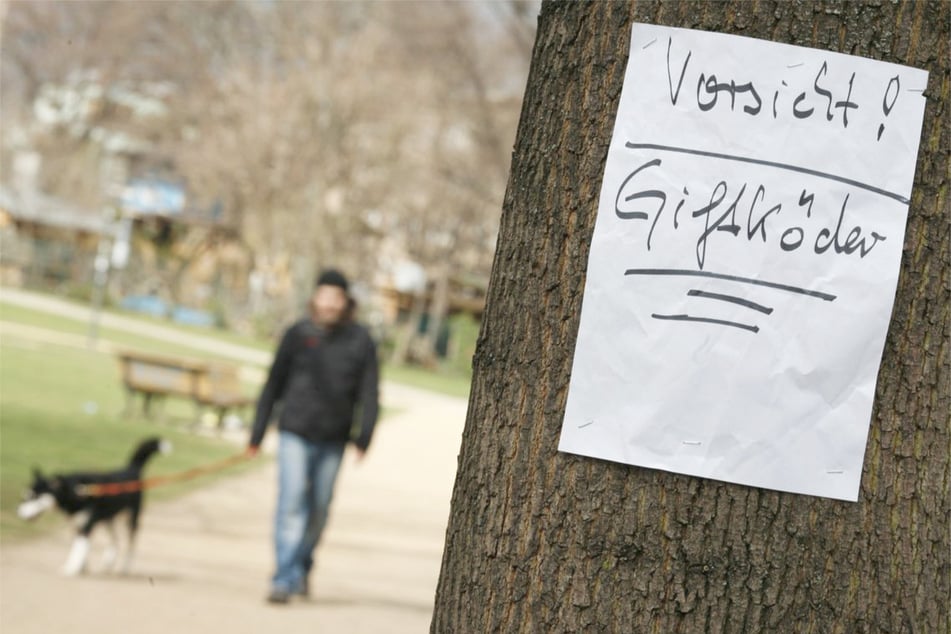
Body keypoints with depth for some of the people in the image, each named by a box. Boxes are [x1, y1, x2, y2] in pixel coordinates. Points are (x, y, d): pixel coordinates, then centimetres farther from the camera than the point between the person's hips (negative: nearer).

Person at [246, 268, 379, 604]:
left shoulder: (360, 341, 0)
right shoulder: (298, 334, -1)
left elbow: (369, 393, 0)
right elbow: (274, 385, 6)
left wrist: (363, 437, -12)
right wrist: (257, 434, 6)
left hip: (333, 440, 2)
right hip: (295, 434, -1)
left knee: (319, 508, 12)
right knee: (292, 503, -12)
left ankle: (302, 566, 33)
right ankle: (285, 578, -12)